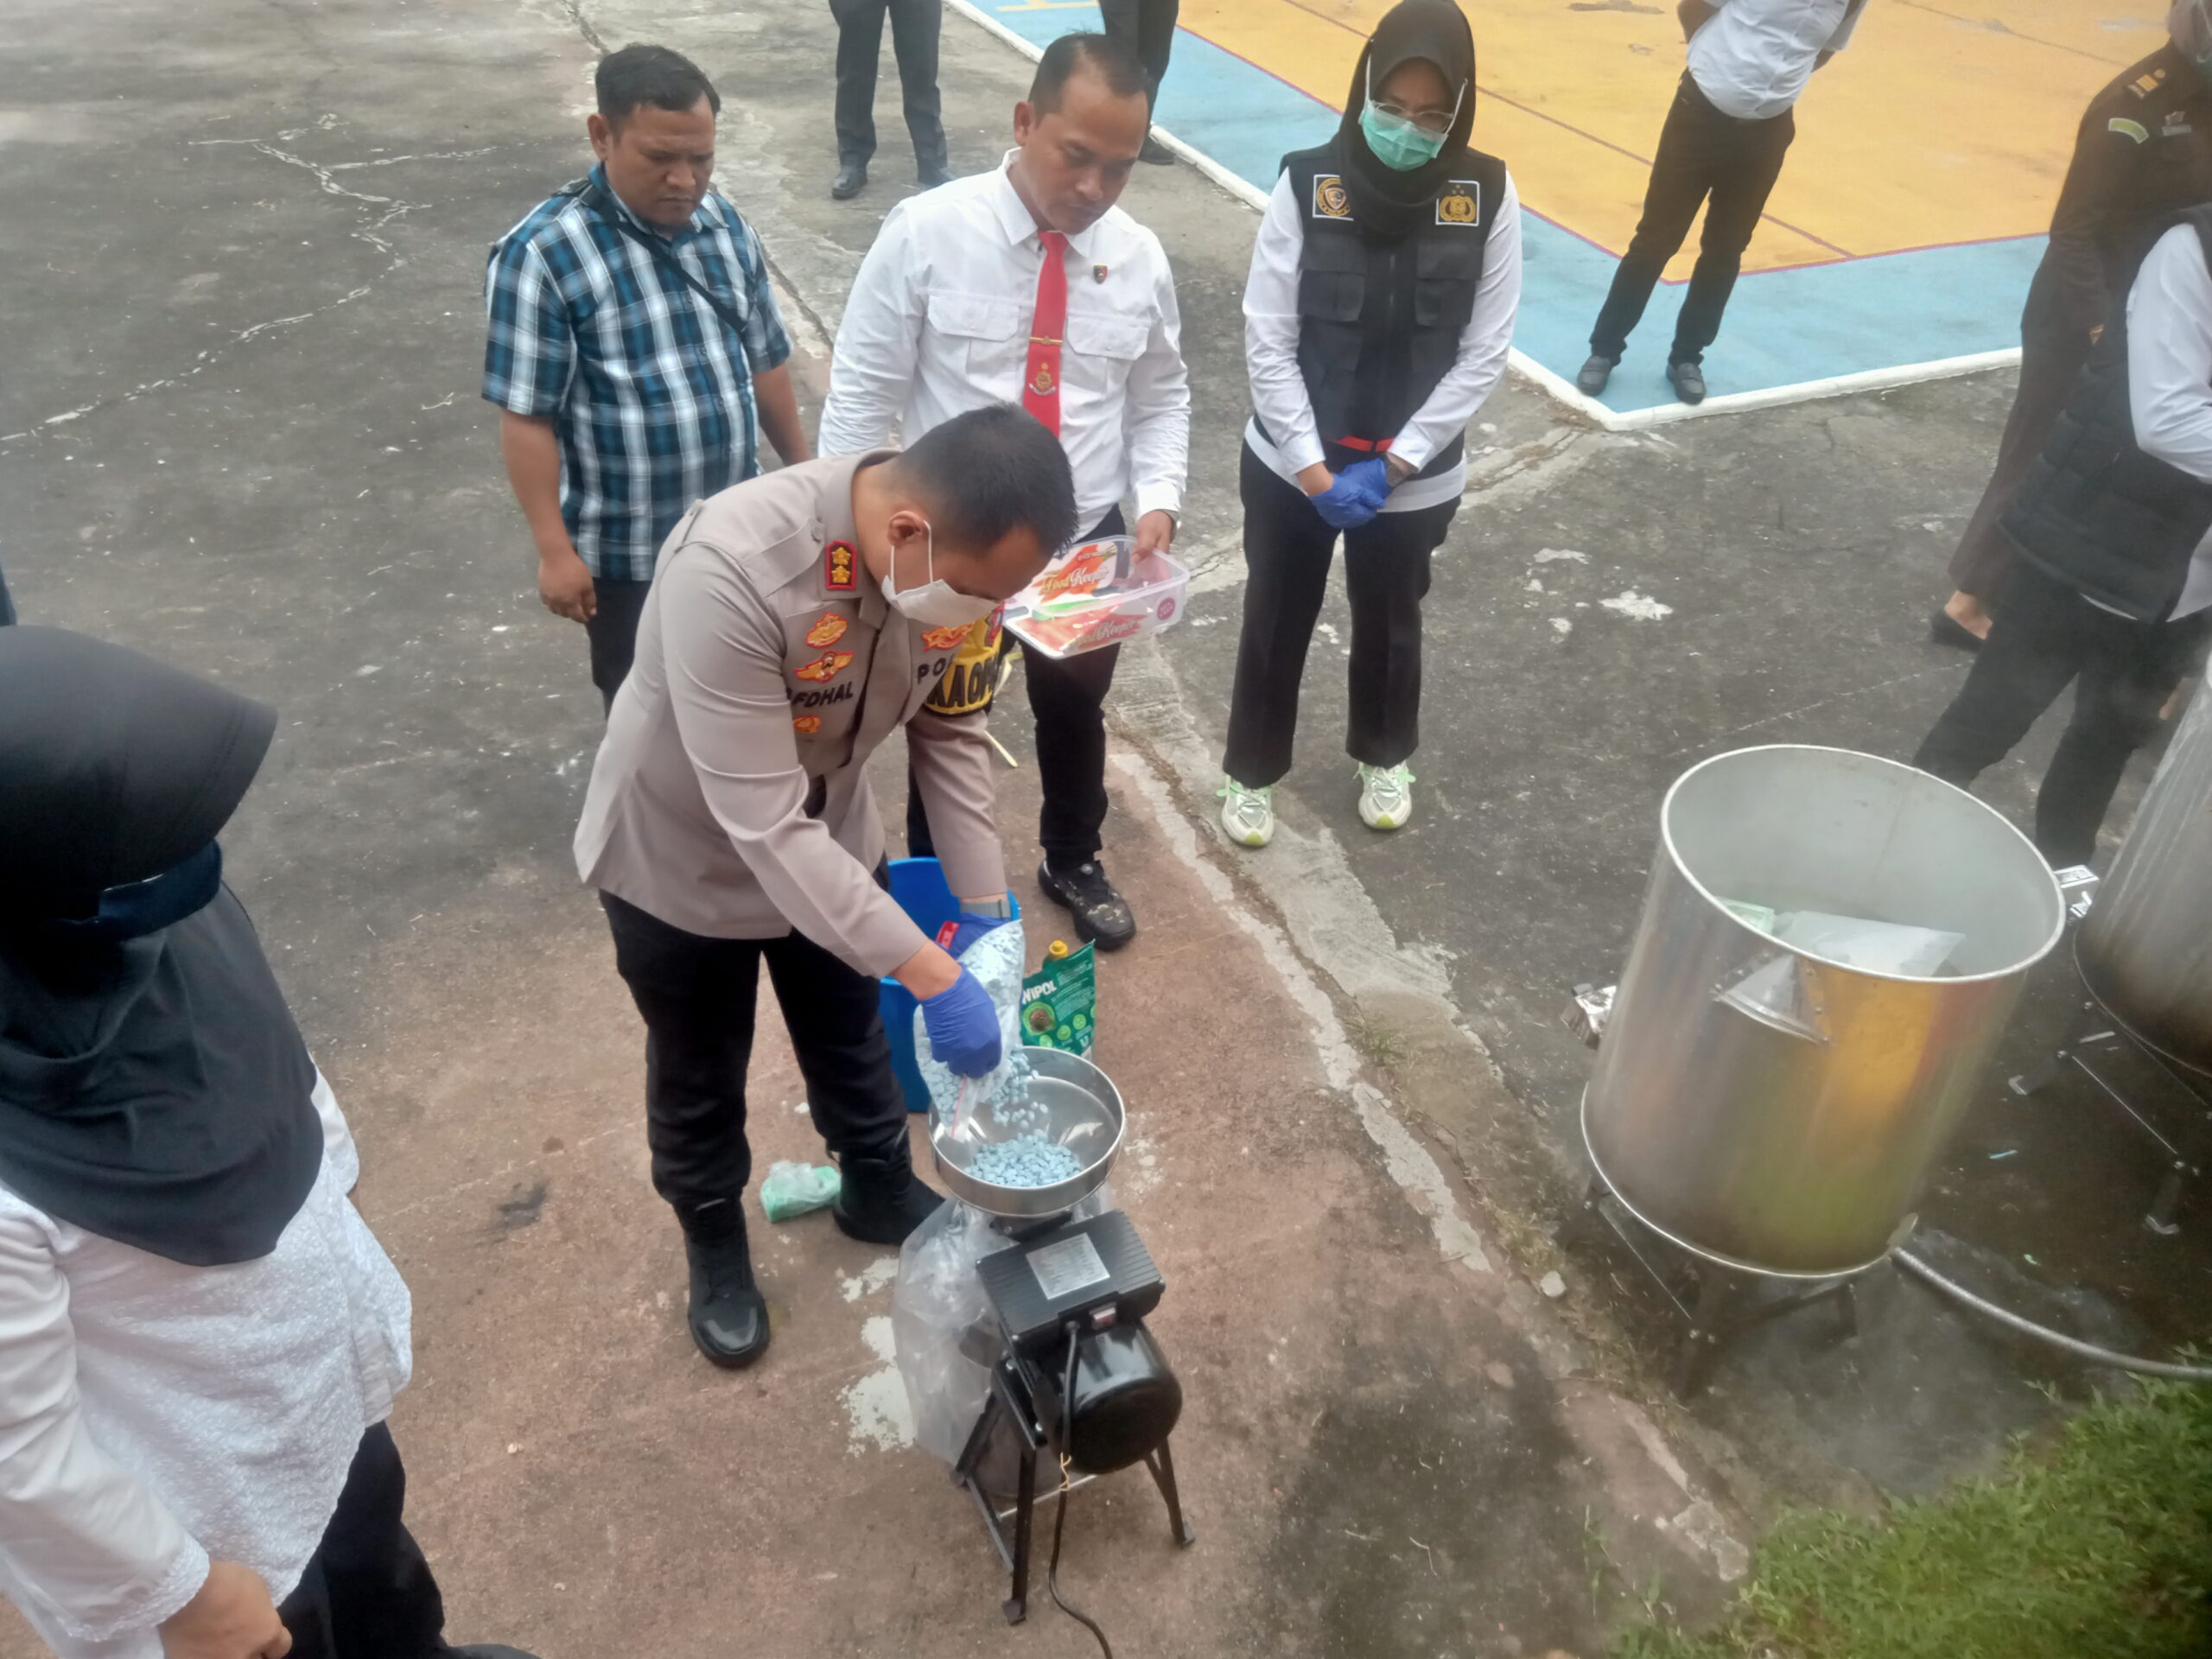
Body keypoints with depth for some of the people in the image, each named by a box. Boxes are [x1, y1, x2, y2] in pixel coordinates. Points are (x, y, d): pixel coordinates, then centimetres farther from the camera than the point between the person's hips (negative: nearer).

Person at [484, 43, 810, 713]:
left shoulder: (725, 224, 1)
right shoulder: (543, 255, -18)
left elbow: (765, 363, 11)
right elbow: (526, 416, -16)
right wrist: (555, 550, -17)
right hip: (626, 549, -5)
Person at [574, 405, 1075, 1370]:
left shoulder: (955, 557, -23)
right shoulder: (732, 571, -42)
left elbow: (949, 728, -7)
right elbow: (764, 827, -40)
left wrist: (985, 906, -11)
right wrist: (932, 977, -38)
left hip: (832, 839, 5)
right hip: (682, 857, -4)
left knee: (853, 1042, 25)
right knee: (698, 1079, 19)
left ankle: (877, 1191, 52)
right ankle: (714, 1245, 46)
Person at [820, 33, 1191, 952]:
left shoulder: (1140, 257, -7)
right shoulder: (925, 234, -17)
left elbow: (1162, 397, 6)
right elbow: (860, 394, -13)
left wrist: (1158, 500, -11)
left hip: (1088, 544, 3)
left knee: (1075, 718, 24)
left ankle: (1074, 864, 53)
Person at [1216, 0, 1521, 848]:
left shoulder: (1488, 195, -11)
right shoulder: (1306, 184, -15)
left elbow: (1484, 353, -8)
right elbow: (1267, 341, -12)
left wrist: (1391, 464, -14)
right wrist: (1313, 469, -16)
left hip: (1414, 478, 1)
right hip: (1289, 466, -1)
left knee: (1389, 622, 21)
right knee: (1275, 622, 15)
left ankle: (1384, 756, 48)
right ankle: (1252, 770, 39)